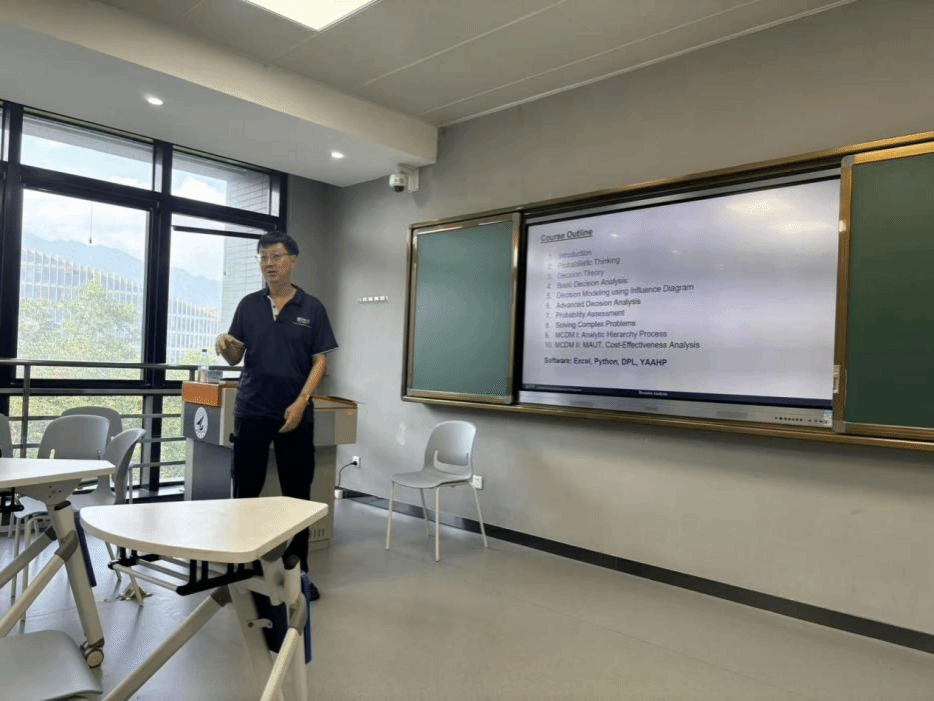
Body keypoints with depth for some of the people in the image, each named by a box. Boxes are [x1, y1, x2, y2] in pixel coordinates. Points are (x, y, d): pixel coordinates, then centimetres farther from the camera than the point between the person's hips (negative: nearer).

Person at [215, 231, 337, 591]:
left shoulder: (312, 307, 1)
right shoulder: (248, 305, 6)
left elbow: (320, 361, -1)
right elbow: (235, 358, 8)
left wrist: (301, 402, -12)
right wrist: (224, 343, -15)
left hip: (295, 412, -1)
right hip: (251, 410, 1)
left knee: (297, 493, 5)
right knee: (245, 490, 6)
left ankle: (298, 568, 18)